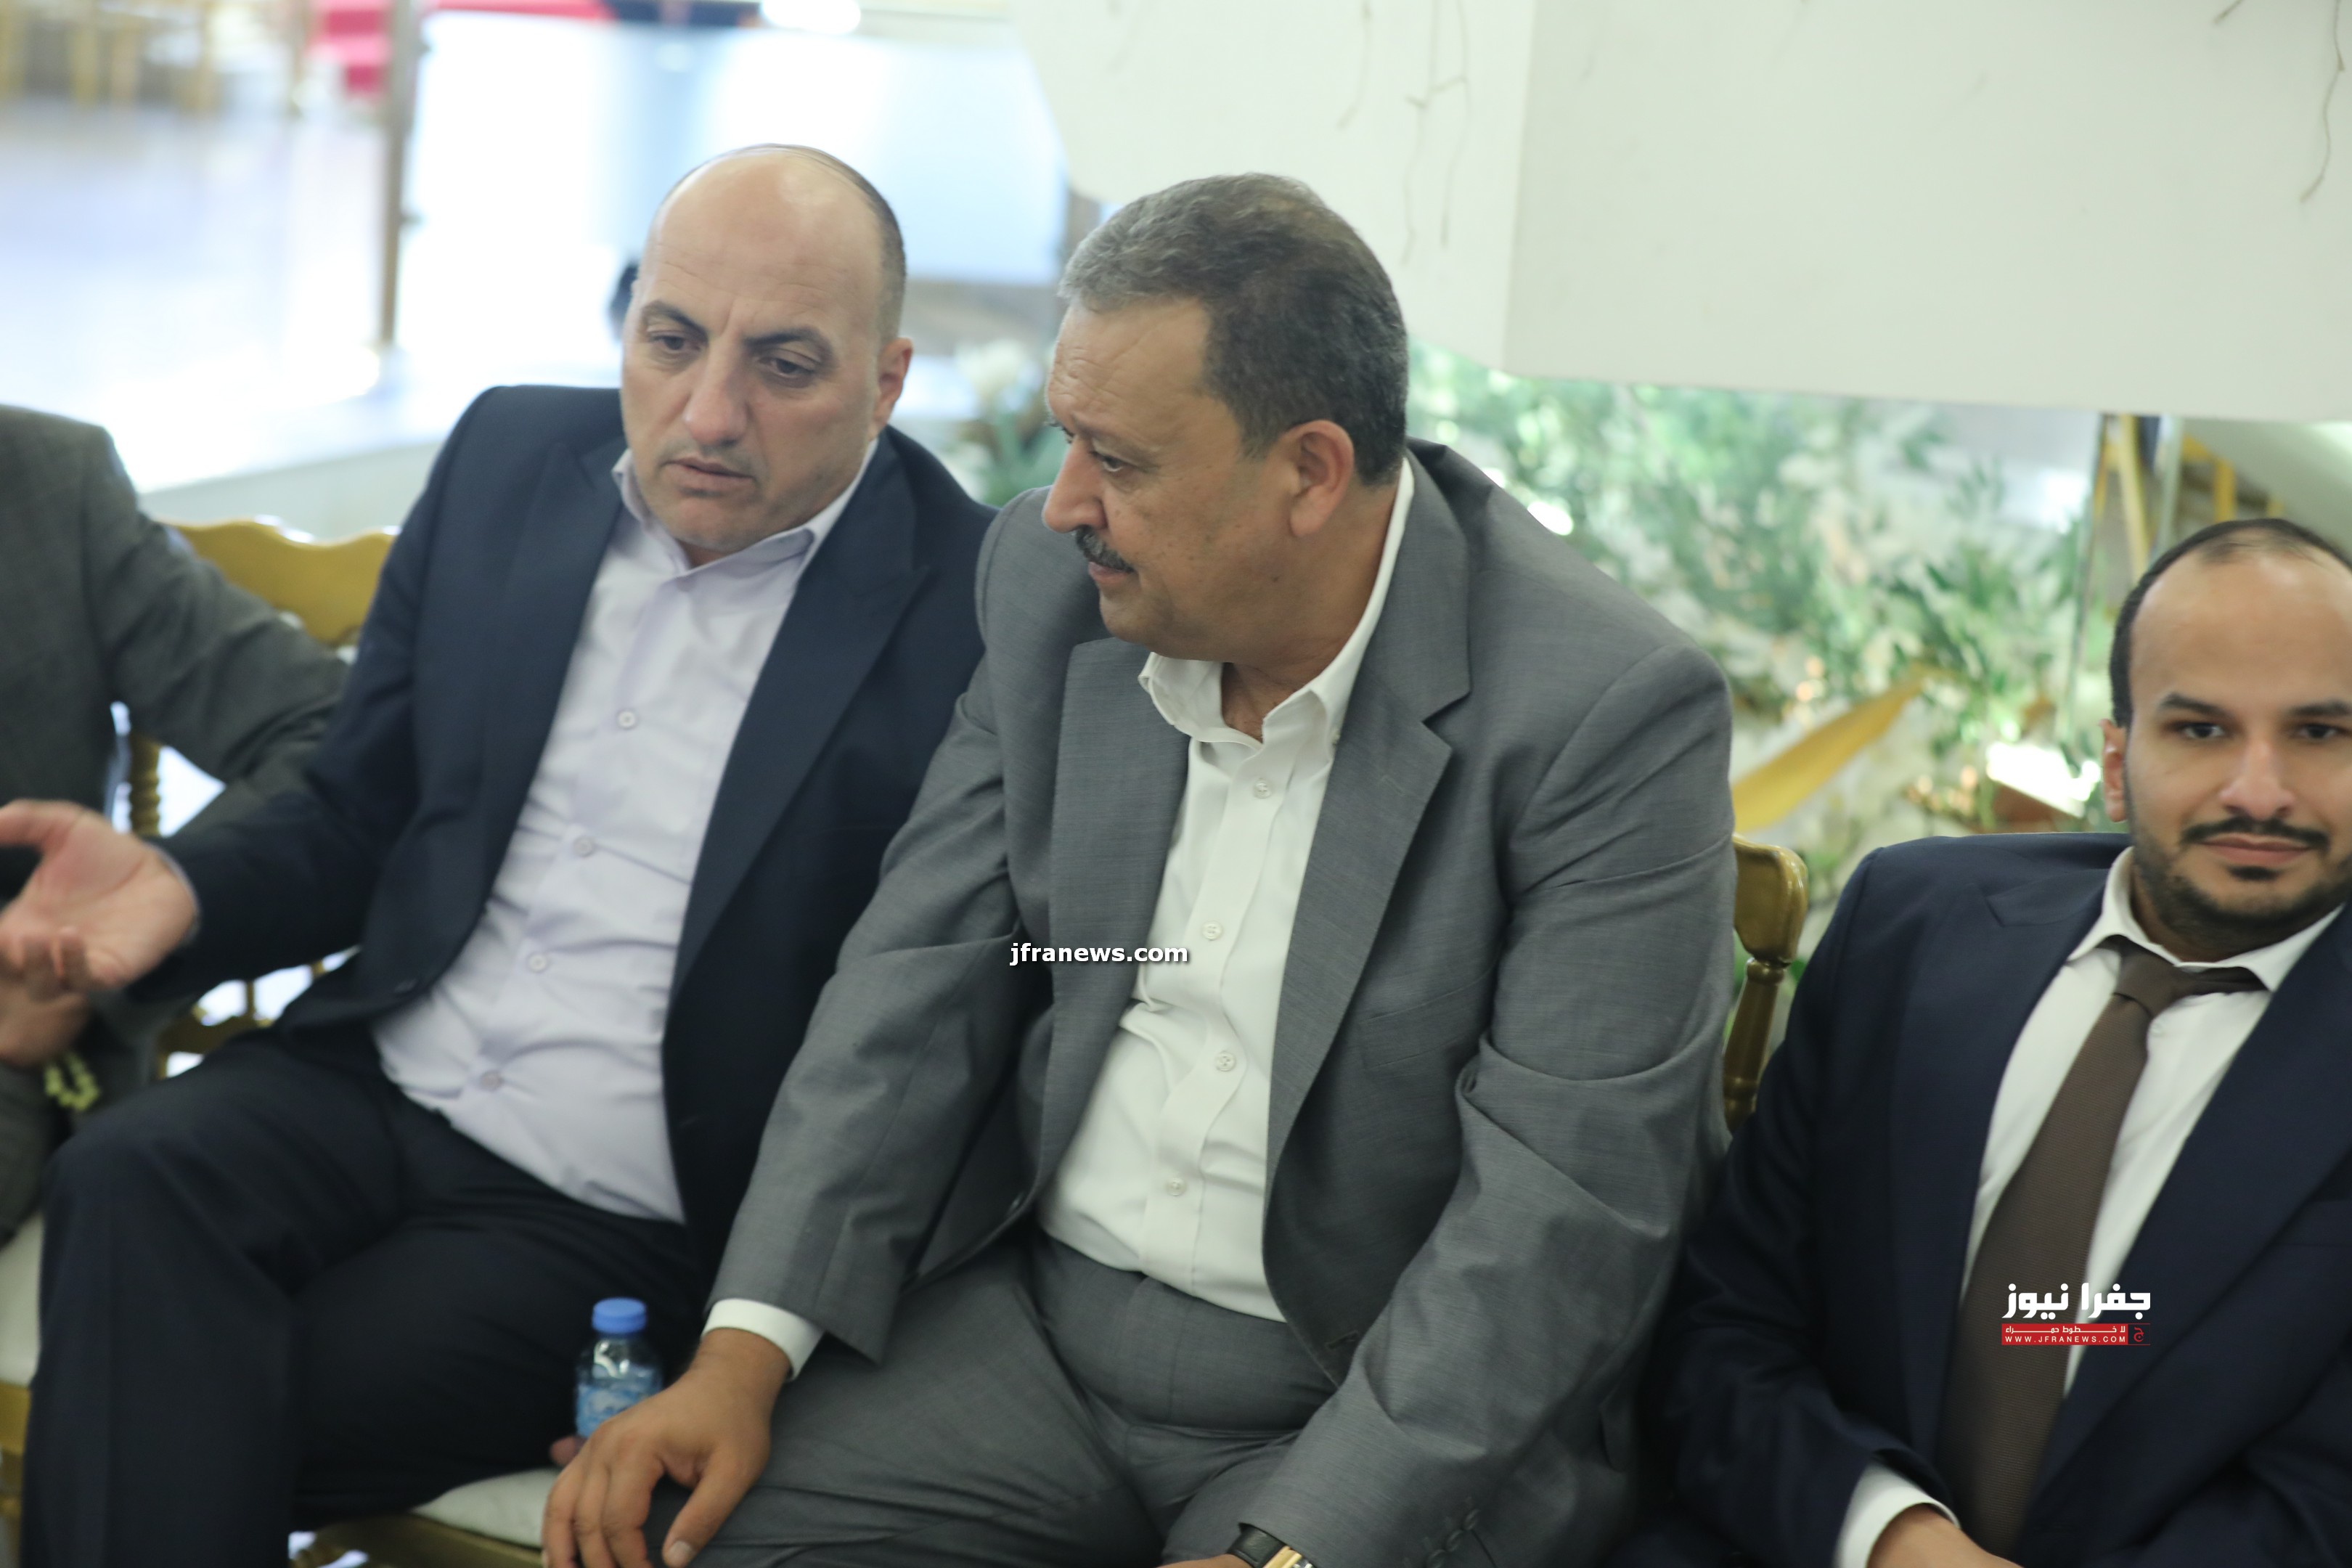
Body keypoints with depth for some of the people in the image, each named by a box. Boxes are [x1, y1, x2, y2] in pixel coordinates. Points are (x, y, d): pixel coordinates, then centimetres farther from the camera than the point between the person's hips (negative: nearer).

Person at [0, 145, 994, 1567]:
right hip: (381, 1083, 5)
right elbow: (352, 824, 15)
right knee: (135, 1181, -26)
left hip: (619, 1220, -5)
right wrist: (183, 895, -7)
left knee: (181, 1438, -22)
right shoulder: (510, 459, 8)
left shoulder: (972, 610, -8)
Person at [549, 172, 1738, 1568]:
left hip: (1387, 1414, -3)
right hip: (1032, 1320, 4)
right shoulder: (1054, 587, 0)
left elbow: (1564, 1206, -19)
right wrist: (746, 1348, -7)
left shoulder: (1617, 715, -17)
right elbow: (927, 981, 3)